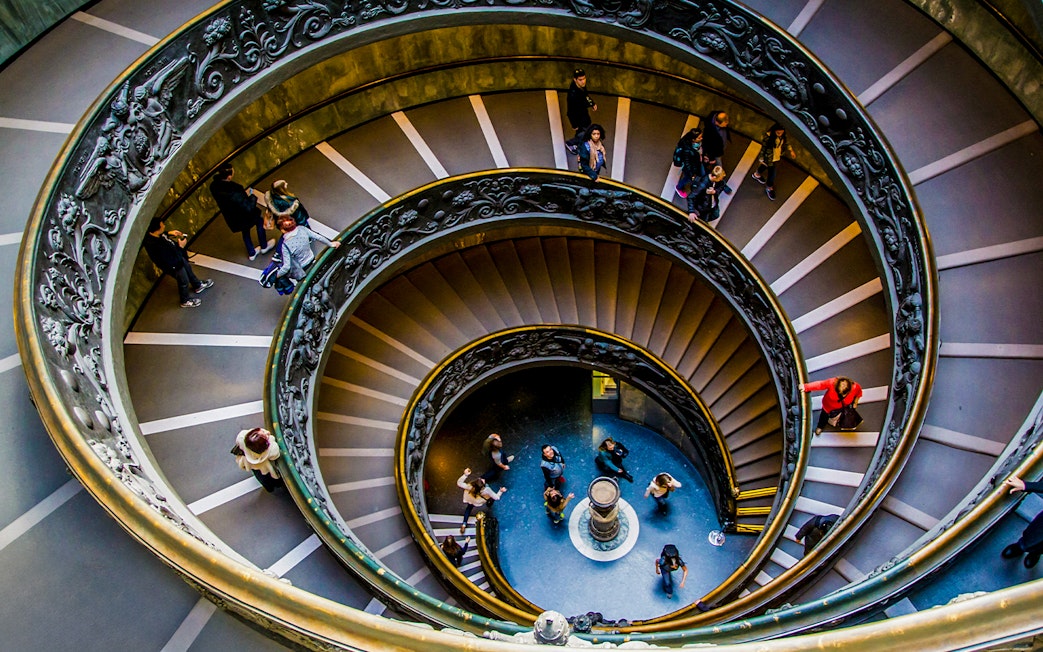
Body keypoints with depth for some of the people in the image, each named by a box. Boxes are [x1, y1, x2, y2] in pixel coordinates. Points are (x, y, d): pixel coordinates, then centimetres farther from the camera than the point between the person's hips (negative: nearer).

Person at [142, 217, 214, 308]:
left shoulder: (149, 234, -22)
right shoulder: (159, 248, -46)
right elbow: (174, 262, -35)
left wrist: (168, 233, -6)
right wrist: (181, 247, -29)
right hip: (174, 266, -8)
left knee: (188, 269, 32)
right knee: (184, 282, 20)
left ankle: (198, 285, 60)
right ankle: (185, 301, 49)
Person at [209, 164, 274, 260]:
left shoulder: (214, 186, -19)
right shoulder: (234, 193, -42)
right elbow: (248, 208, -33)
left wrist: (243, 193, -1)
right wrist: (252, 197, -15)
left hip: (230, 218, 6)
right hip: (244, 218, -6)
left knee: (245, 231, 34)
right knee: (260, 220, 27)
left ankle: (251, 253, 52)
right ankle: (264, 246, 44)